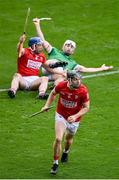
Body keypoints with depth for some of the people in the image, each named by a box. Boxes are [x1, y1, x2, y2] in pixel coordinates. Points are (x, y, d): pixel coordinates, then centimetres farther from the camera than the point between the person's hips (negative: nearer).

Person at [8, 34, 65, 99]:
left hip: (34, 80, 4)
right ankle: (13, 91, -60)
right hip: (23, 79, -4)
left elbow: (47, 67, 31)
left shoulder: (41, 56, 15)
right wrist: (21, 42, -51)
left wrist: (59, 73, 31)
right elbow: (19, 50, -27)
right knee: (17, 75, -33)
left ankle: (41, 94, -52)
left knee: (45, 78, -24)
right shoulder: (25, 52, -2)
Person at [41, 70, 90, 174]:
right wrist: (47, 105, -4)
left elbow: (86, 107, -15)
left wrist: (75, 116, -28)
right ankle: (55, 163, 2)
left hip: (74, 119, 1)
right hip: (61, 115, -1)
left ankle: (66, 152, 57)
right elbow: (53, 93, 4)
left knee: (68, 139, 21)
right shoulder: (61, 86, -21)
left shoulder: (83, 90, -24)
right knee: (58, 139, -15)